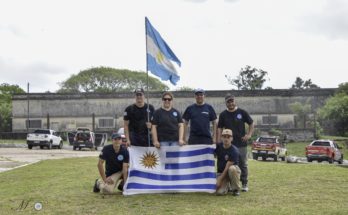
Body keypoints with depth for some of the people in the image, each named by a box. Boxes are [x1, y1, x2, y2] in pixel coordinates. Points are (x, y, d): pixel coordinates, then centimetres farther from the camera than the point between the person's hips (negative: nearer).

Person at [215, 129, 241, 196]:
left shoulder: (234, 151, -20)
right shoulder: (218, 146, -5)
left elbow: (227, 167, -21)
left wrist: (220, 179, -21)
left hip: (234, 171, -3)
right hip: (221, 172, 3)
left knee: (232, 168, -40)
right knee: (219, 192, -22)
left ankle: (236, 189, -16)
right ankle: (227, 186, 15)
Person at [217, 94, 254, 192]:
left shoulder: (242, 112, 1)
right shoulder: (223, 114, 4)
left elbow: (251, 123, 8)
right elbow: (220, 128, 5)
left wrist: (249, 134, -5)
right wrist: (218, 142, -3)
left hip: (241, 143, -1)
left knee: (243, 164, 4)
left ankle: (244, 184, 13)